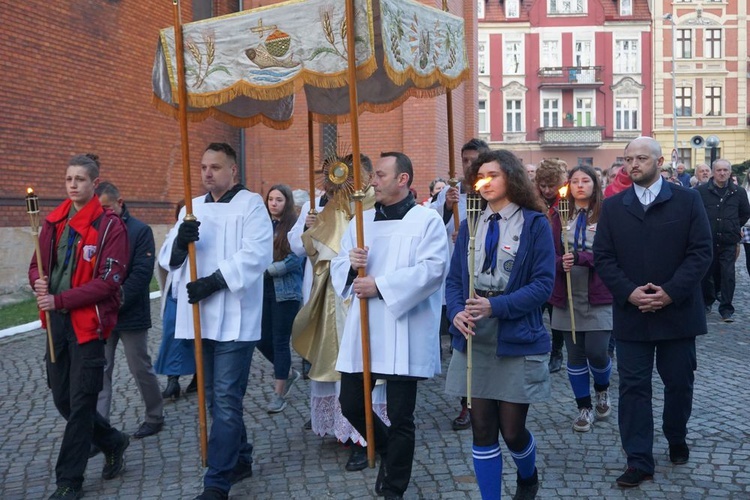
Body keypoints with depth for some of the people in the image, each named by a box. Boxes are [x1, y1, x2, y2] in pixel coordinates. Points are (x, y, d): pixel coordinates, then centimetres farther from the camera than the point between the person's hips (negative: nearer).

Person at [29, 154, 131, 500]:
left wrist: (59, 300, -20)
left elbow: (109, 279, -16)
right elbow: (37, 265, 14)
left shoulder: (109, 225, -10)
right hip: (56, 322, 6)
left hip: (88, 323, -6)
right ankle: (113, 442, 36)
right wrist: (39, 280, -9)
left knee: (80, 404, 2)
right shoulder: (53, 222, 9)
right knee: (62, 399, 14)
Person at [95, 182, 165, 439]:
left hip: (131, 314, -4)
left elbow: (142, 273, -13)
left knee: (141, 369, 7)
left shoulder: (140, 230, -6)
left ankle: (155, 417, 25)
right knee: (100, 371, 5)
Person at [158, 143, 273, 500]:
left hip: (233, 318, -6)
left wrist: (216, 279, -21)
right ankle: (240, 459, 31)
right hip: (200, 318, 6)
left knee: (225, 400, -6)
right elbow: (168, 258, 10)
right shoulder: (193, 208, 15)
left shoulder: (251, 204, -2)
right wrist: (179, 242, -13)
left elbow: (257, 253, -15)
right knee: (217, 398, 15)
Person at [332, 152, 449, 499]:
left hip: (403, 334, -5)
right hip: (362, 329, 6)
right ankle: (387, 451, 38)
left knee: (400, 417, 3)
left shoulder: (427, 220, -4)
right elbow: (338, 266, 13)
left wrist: (380, 285, -19)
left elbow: (432, 269, -16)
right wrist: (350, 264, -11)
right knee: (350, 403, 10)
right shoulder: (361, 220, 14)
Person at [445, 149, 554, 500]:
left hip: (517, 339, -3)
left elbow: (543, 283, -9)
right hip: (473, 338, 3)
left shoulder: (534, 223, -2)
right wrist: (456, 312, -14)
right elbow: (454, 279, 7)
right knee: (482, 429, 5)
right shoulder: (470, 224, 10)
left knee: (512, 429, 6)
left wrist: (497, 306, -20)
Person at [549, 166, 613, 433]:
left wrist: (579, 257, -24)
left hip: (598, 295, -2)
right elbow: (551, 253, 2)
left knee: (596, 351, -6)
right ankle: (584, 407, 25)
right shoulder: (561, 217, 6)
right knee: (575, 355, 8)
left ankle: (602, 391, 27)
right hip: (568, 296, 3)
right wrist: (561, 263, -20)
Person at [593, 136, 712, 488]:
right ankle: (639, 461, 8)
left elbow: (701, 251, -6)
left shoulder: (687, 200, 0)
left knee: (679, 382, 14)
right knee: (633, 387, 1)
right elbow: (603, 257, 0)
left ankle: (676, 439, 38)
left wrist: (671, 292, -16)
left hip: (677, 311, 0)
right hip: (631, 312, 1)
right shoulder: (612, 207, 4)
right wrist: (629, 292, -14)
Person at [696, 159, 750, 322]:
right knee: (706, 273, 11)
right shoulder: (701, 191, -5)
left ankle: (726, 309, 2)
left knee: (728, 275, -4)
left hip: (729, 242, 0)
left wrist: (734, 228, 11)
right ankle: (707, 301, 31)